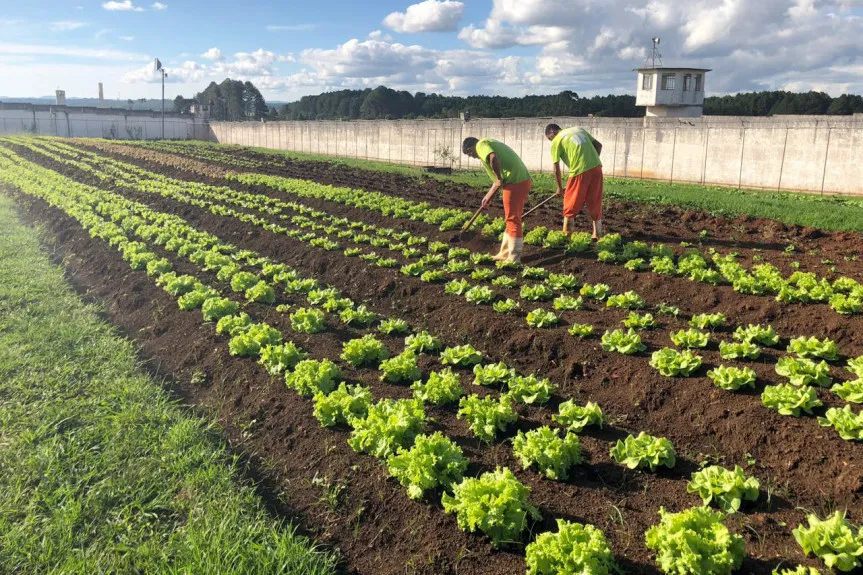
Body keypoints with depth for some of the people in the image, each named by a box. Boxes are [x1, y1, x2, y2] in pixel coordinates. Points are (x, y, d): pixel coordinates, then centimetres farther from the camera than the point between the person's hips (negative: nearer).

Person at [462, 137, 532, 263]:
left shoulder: (481, 144, -1)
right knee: (512, 219, 17)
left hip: (515, 182, -10)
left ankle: (513, 259, 2)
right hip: (523, 180, 10)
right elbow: (497, 181, 28)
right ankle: (505, 254, 26)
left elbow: (493, 159, -25)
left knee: (513, 220, -3)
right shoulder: (491, 143, 26)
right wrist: (489, 196, 29)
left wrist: (499, 179, -14)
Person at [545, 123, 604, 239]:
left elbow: (556, 169, 4)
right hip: (596, 167, 6)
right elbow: (598, 145, 15)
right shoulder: (578, 129, 21)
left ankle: (566, 235, 15)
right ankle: (597, 235, 22)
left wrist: (560, 188, 15)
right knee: (595, 204, 16)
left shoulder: (556, 142, 4)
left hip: (579, 170, -6)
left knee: (570, 206, 9)